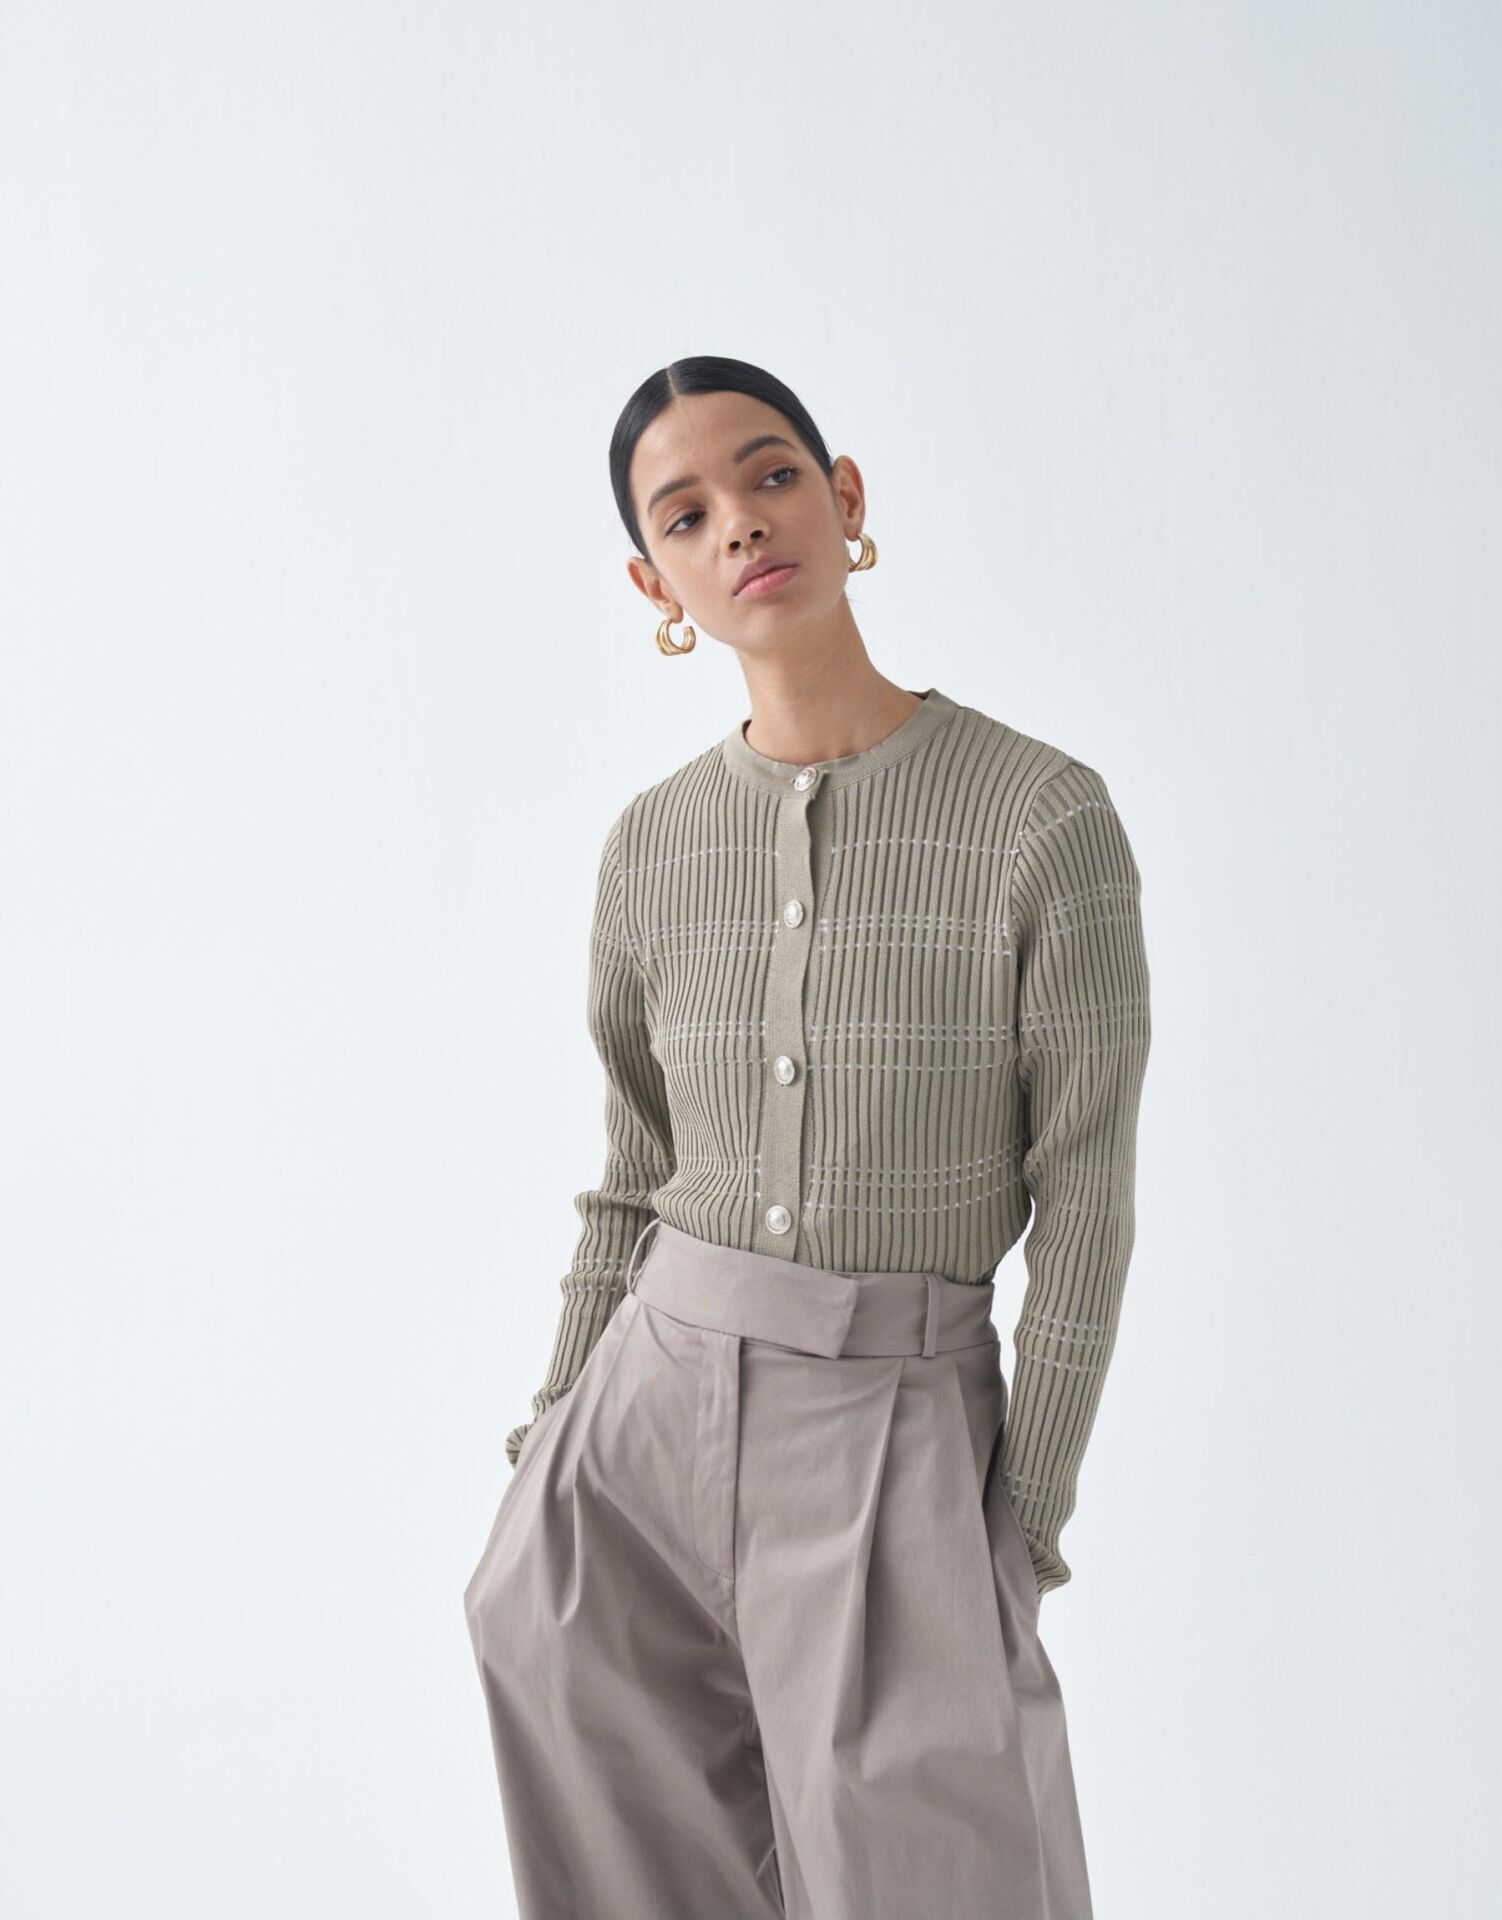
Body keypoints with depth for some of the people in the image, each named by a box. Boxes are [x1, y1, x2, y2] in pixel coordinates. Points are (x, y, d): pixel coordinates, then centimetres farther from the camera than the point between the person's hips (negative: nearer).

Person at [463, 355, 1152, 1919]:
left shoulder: (1047, 816, -10)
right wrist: (554, 1447, 11)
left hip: (902, 1427, -4)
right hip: (655, 1400, 4)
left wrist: (1022, 1527, -7)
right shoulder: (652, 843, 3)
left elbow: (1083, 1203, -7)